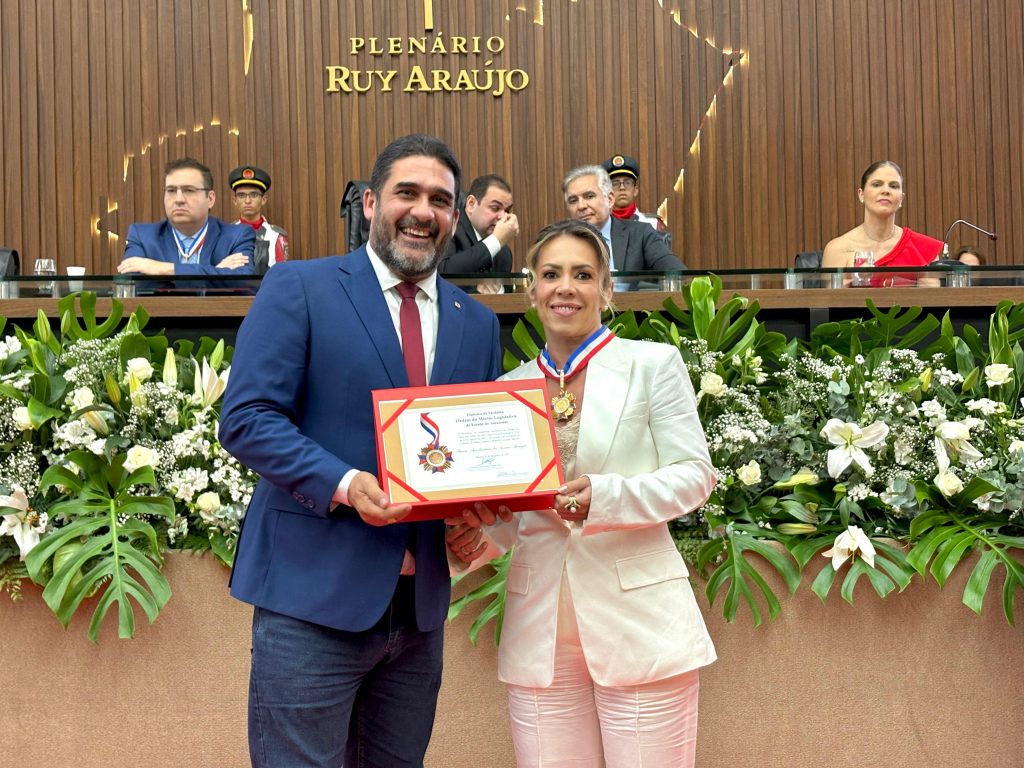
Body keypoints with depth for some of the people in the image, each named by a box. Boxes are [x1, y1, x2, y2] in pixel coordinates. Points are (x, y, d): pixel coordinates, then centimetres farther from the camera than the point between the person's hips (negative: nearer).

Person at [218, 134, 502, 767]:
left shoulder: (477, 324, 13)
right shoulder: (298, 289, -3)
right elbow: (246, 418, -10)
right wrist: (343, 484, -23)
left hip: (422, 603, 5)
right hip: (314, 596, -5)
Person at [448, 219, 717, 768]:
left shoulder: (653, 363, 1)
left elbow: (695, 475, -4)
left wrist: (605, 496, -20)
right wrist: (485, 536, -6)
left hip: (638, 618, -3)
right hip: (539, 625, 4)